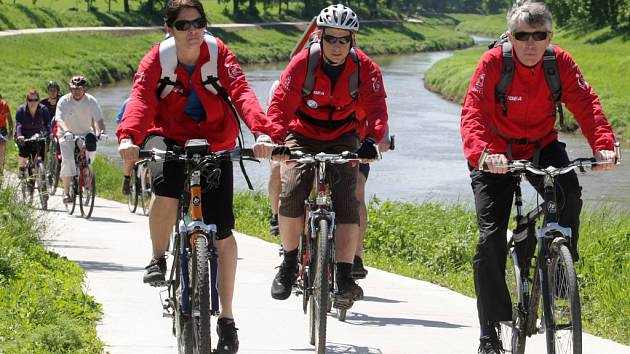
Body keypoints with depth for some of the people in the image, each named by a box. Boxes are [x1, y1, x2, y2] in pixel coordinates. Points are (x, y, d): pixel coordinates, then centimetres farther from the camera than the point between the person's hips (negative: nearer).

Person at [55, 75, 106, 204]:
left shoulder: (91, 101, -13)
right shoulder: (64, 101, -18)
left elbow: (99, 119, -21)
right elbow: (59, 119, -31)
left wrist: (102, 131, -42)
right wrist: (66, 131, -51)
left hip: (85, 133, 4)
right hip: (67, 135, -4)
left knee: (92, 148, -21)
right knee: (67, 160, -21)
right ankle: (66, 192, -15)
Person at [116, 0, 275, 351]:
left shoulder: (219, 53, -15)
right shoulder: (158, 59, -15)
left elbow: (242, 92, -27)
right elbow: (141, 99, -29)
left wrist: (262, 131, -45)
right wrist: (128, 137, -49)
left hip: (215, 144, 1)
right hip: (170, 139, -1)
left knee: (223, 232, -1)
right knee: (166, 189, -34)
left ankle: (227, 319, 12)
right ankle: (158, 260, -5)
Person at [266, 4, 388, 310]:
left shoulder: (364, 68, -15)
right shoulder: (303, 63, -18)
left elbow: (375, 108, -24)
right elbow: (280, 104, -23)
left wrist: (372, 138, -44)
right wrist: (276, 139, -40)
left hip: (342, 140, 1)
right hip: (302, 137, -1)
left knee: (347, 203, -17)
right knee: (291, 194, -22)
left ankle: (344, 277, -19)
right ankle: (289, 263, -2)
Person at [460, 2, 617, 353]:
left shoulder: (562, 63, -14)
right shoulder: (493, 62, -22)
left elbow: (587, 105, -21)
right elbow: (473, 113, -31)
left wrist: (604, 145, -40)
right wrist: (482, 153, -50)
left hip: (541, 147, 2)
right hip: (497, 157, -2)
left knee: (570, 193, -29)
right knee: (491, 237, -11)